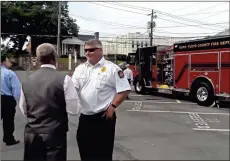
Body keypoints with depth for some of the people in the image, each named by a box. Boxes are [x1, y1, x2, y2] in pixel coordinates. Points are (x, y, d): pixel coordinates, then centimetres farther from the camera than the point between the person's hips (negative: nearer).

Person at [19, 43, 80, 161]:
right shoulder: (64, 79, -13)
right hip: (55, 133, -4)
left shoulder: (27, 81, 1)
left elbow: (24, 110, 12)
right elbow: (73, 110, -12)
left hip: (31, 133, 4)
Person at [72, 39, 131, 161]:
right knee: (85, 151, 15)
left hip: (103, 117, -5)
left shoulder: (112, 68, -6)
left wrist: (113, 106, -13)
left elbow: (124, 90, -7)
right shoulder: (80, 68, 9)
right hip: (84, 117, 5)